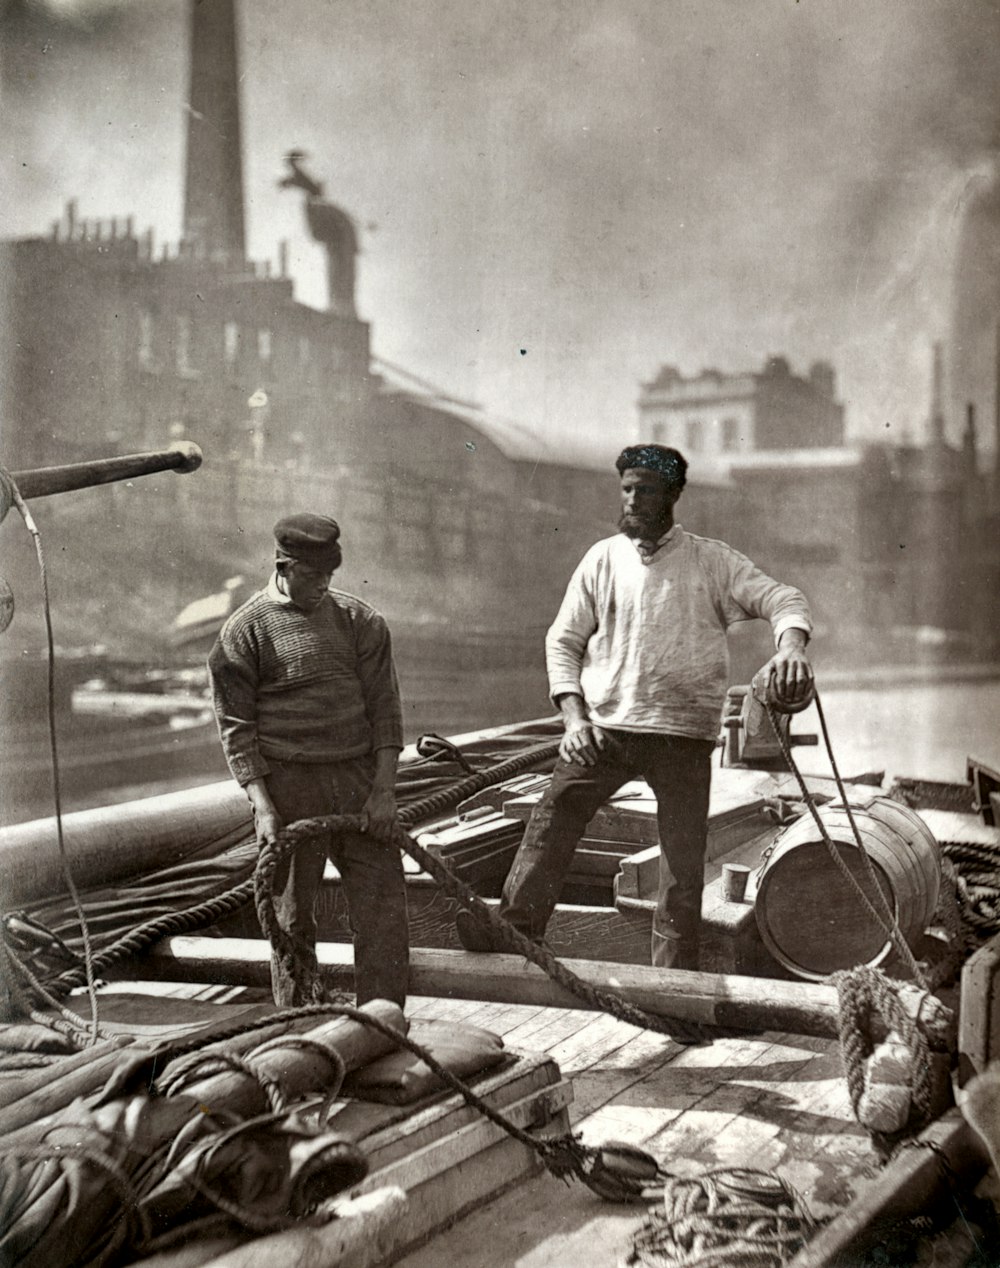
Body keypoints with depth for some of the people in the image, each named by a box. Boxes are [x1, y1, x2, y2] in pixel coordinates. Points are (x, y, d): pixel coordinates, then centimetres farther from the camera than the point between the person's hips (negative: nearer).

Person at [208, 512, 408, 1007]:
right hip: (287, 784, -2)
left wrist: (384, 788, -3)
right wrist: (261, 804, -11)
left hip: (358, 778, 3)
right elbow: (236, 726, -3)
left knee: (383, 904, 0)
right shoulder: (244, 631, -1)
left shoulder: (359, 619, 8)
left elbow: (384, 705, 6)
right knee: (291, 914, 6)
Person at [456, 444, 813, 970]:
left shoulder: (711, 560, 5)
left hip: (682, 734, -1)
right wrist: (574, 716, -3)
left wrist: (791, 645, -25)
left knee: (684, 858, 1)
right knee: (551, 822, -13)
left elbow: (780, 599, -1)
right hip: (603, 728, 1)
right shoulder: (603, 558, 10)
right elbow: (563, 639, 11)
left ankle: (674, 977, 9)